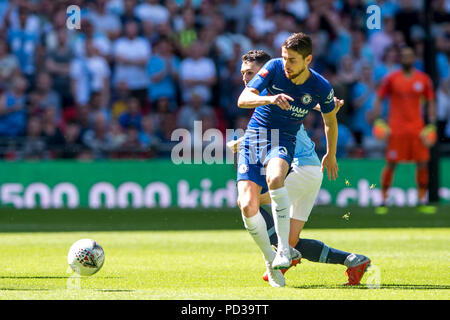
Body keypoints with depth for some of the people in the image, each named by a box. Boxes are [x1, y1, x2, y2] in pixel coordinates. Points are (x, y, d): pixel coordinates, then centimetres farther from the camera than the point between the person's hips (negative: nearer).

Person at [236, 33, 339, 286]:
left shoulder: (321, 88, -10)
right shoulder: (274, 68, -11)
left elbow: (330, 120, 11)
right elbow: (243, 99, -19)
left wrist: (331, 155, 22)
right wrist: (271, 99, -38)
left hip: (284, 141, -2)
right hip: (254, 136, 2)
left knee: (275, 178, -38)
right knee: (247, 206, -16)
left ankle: (285, 249, -29)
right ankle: (270, 260, 7)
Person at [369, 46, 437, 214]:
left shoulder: (423, 79, 8)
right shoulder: (391, 79, 1)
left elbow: (431, 102, 13)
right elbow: (379, 98, 5)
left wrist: (432, 123, 3)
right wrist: (376, 117, -9)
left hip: (418, 128, 3)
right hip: (396, 129, -3)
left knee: (423, 164, -2)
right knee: (391, 164, -4)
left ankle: (422, 200, 7)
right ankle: (383, 200, 3)